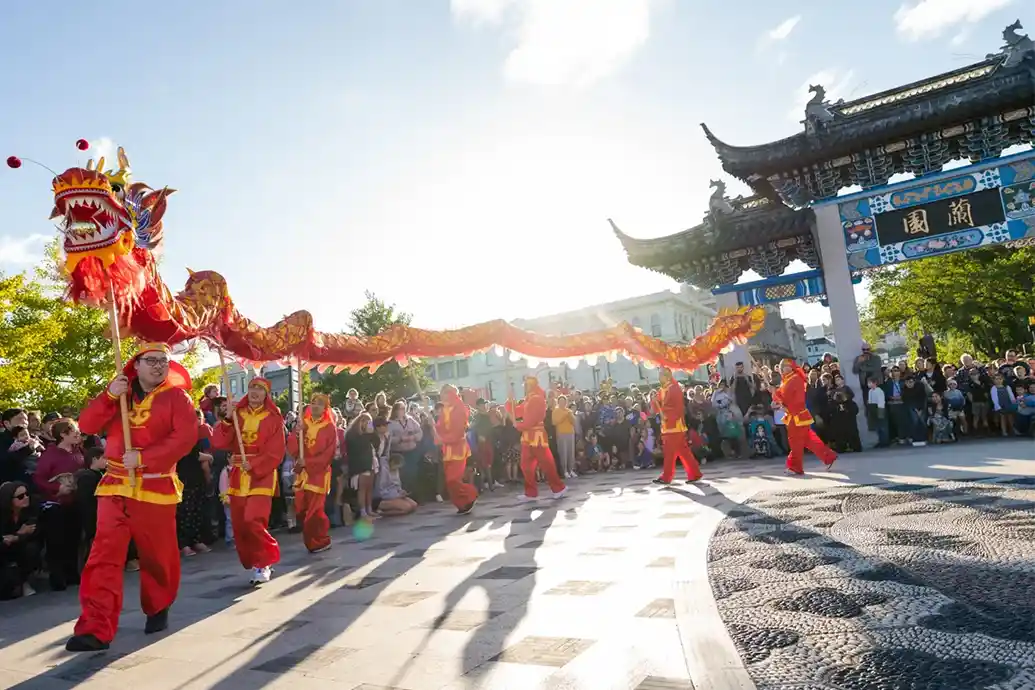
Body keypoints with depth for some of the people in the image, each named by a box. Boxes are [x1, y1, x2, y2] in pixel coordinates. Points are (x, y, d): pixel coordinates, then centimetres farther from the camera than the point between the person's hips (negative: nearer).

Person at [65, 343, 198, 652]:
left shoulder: (177, 396, -3)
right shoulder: (120, 392, 11)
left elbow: (185, 437, -16)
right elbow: (87, 426, 1)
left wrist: (143, 457, -22)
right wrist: (109, 396, -13)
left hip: (156, 488, -3)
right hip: (116, 486, 3)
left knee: (157, 556, 10)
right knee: (104, 556, -4)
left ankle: (158, 610, 32)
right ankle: (96, 629, -1)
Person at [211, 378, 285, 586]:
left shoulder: (274, 418, -2)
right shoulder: (237, 414, 7)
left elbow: (276, 453, -7)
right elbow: (219, 443, -4)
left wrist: (253, 465, -19)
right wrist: (228, 420, -16)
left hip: (262, 475, -4)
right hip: (237, 476, 4)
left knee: (254, 522, -16)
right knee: (239, 525, 7)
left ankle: (264, 564, 1)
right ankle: (253, 563, 25)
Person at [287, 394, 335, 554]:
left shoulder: (330, 427, -5)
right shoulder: (302, 424, 9)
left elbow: (328, 453, -10)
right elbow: (291, 449, 2)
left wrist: (308, 462, -17)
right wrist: (297, 434, -15)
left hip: (319, 473, -5)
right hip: (302, 472, 5)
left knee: (314, 510, -5)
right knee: (300, 510, 8)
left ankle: (320, 541, 14)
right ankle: (312, 540, 28)